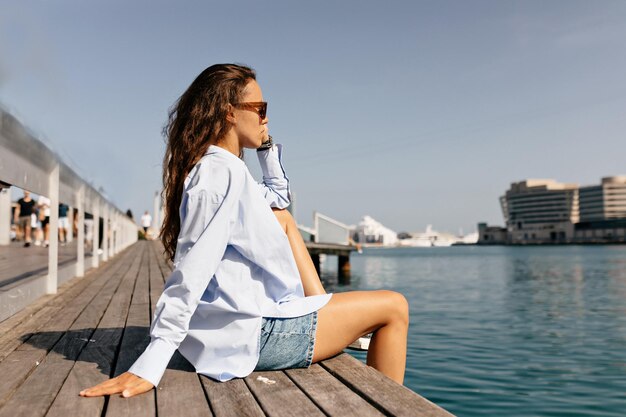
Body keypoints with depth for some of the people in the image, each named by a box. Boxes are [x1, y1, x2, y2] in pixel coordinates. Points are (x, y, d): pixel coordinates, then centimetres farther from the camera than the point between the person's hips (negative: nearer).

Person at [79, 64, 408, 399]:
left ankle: (325, 312, 16)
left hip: (248, 312, 10)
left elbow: (278, 196, 25)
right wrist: (151, 364, -33)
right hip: (255, 334, -10)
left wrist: (266, 146, 12)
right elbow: (192, 272, -30)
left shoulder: (209, 167, 10)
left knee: (283, 217, 22)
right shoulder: (223, 172, -20)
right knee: (394, 308, 0)